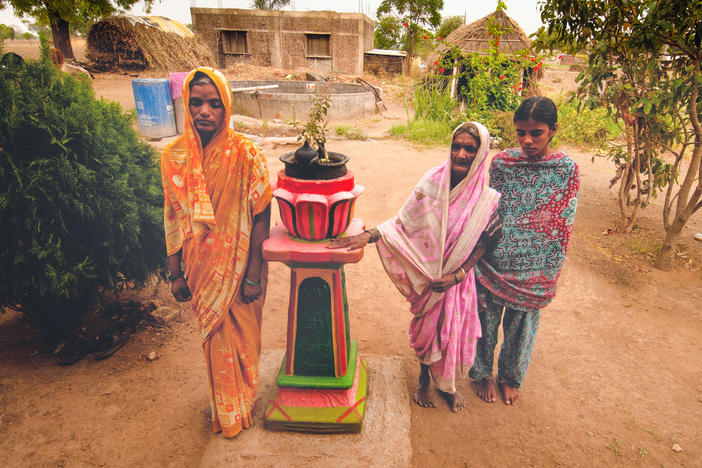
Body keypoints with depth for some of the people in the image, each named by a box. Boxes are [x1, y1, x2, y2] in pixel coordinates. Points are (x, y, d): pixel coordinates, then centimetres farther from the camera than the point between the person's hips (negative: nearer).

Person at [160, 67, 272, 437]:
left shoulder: (245, 154, -15)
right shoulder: (174, 156, -6)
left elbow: (260, 217, -13)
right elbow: (172, 219, 1)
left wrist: (253, 276, -13)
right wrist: (176, 274, 3)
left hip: (239, 268, -2)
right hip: (201, 270, 3)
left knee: (241, 336, 15)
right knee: (214, 337, 20)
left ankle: (242, 401, 43)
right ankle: (221, 405, 46)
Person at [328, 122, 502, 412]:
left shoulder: (487, 199, -13)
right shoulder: (433, 182, -14)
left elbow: (483, 243, -4)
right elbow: (403, 222, -10)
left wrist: (458, 274, -15)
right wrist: (368, 236, -23)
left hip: (459, 279, 0)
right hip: (427, 275, 0)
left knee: (454, 330, 14)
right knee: (426, 326, 16)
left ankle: (447, 385, 43)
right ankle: (424, 379, 44)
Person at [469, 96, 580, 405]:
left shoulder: (567, 169, -8)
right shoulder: (502, 162, -5)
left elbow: (562, 228, -4)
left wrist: (550, 275, -4)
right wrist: (476, 257, 0)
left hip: (533, 270, 0)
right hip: (493, 262, 1)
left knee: (520, 324, 17)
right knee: (486, 319, 14)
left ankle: (511, 377, 44)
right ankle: (483, 373, 41)